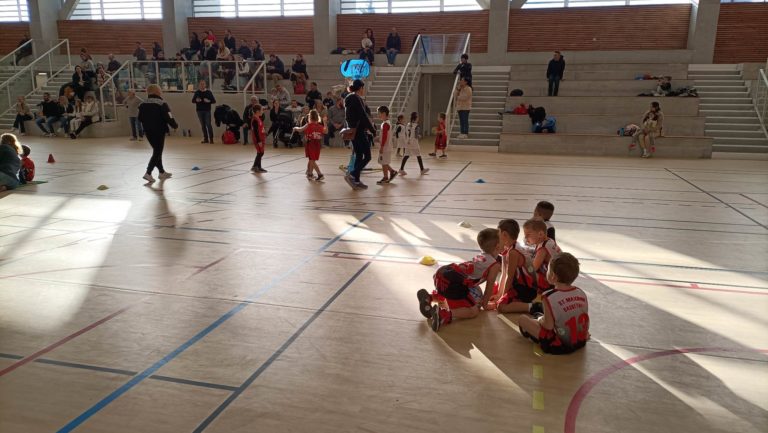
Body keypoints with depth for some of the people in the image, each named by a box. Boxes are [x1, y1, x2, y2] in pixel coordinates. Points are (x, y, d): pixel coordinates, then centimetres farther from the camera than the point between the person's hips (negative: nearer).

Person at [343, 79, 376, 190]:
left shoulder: (349, 98, 16)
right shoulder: (356, 98, -14)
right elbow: (363, 116, -17)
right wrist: (373, 130, -13)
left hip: (352, 130, 10)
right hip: (359, 130, -10)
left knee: (359, 156, 13)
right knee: (367, 156, -6)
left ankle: (356, 181, 14)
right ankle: (352, 175, -13)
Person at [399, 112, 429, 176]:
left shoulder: (407, 125, 5)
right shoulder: (417, 126, -14)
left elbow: (405, 135, 8)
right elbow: (417, 136, -17)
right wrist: (419, 136, 3)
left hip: (407, 143, 6)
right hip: (414, 143, -6)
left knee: (406, 156, 4)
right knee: (418, 156, 8)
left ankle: (401, 169, -4)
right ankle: (422, 170, 20)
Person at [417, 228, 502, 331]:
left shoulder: (480, 256, 29)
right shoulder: (495, 265, 4)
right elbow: (489, 287, 6)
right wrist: (484, 303, 21)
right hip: (454, 282, -9)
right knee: (474, 311, -2)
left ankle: (429, 297, 14)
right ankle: (444, 314, -24)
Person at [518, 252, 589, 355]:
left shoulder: (549, 297, -24)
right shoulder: (582, 293, -5)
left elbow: (549, 325, -21)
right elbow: (586, 320, 3)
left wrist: (540, 320, 0)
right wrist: (583, 333, 20)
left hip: (559, 346, -7)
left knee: (522, 319, 6)